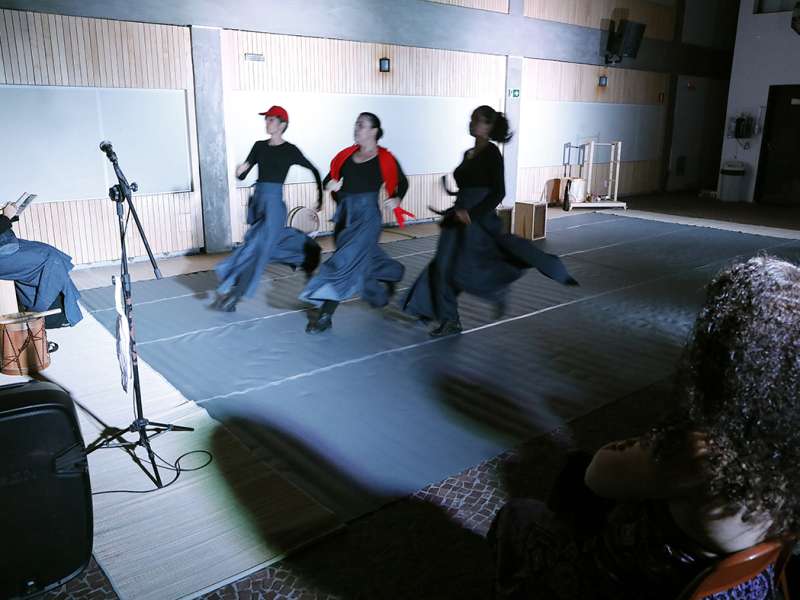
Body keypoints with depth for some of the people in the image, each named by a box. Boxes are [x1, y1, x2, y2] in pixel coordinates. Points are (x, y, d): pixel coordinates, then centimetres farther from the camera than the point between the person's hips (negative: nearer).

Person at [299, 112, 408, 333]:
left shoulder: (384, 159, -3)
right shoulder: (347, 155, 10)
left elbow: (402, 182, 10)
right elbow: (330, 178, 15)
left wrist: (396, 198, -7)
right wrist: (330, 185, -8)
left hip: (367, 216, -6)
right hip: (345, 214, 6)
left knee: (346, 260, -15)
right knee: (362, 259, 18)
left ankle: (325, 314, -12)